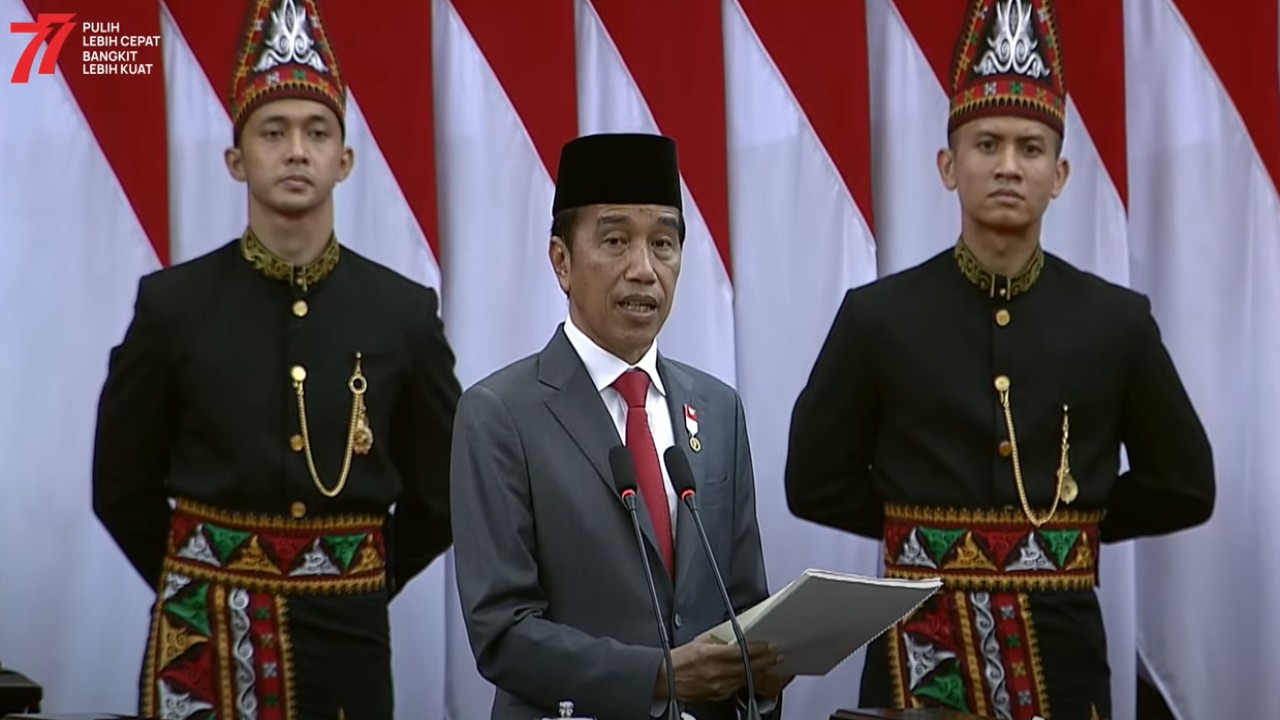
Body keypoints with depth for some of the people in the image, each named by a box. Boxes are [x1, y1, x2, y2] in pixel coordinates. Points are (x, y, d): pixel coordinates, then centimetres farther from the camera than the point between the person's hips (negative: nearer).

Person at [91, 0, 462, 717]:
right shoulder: (171, 303, -3)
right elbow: (123, 489, 6)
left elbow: (439, 495, 8)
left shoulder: (406, 312, -1)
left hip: (346, 636, 1)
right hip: (201, 638, -1)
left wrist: (360, 589, 12)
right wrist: (201, 591, 10)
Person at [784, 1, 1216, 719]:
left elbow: (1184, 489, 7)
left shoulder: (1119, 322, 0)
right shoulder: (877, 316, -3)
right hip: (921, 652, -1)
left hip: (1063, 653, 1)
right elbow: (816, 485, 1)